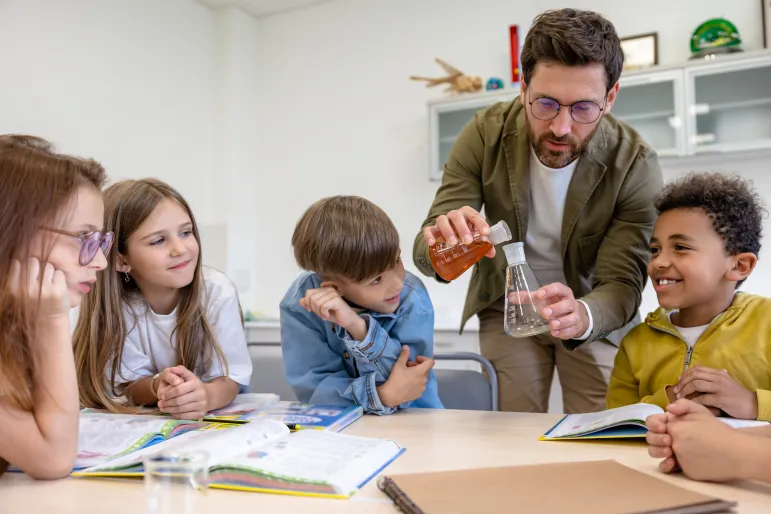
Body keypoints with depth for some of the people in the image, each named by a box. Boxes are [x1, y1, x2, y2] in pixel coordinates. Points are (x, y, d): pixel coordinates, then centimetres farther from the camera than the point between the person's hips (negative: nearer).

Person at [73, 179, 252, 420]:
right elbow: (129, 386, -12)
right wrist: (158, 387, -33)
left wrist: (207, 395, -39)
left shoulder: (218, 291, -20)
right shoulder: (115, 304, -17)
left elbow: (230, 377, -17)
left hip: (217, 415, -1)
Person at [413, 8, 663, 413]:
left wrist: (582, 316, -48)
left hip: (595, 309, 0)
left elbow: (622, 283, -24)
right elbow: (427, 255, -21)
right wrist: (441, 242, -47)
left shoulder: (635, 164, -24)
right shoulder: (485, 135, -21)